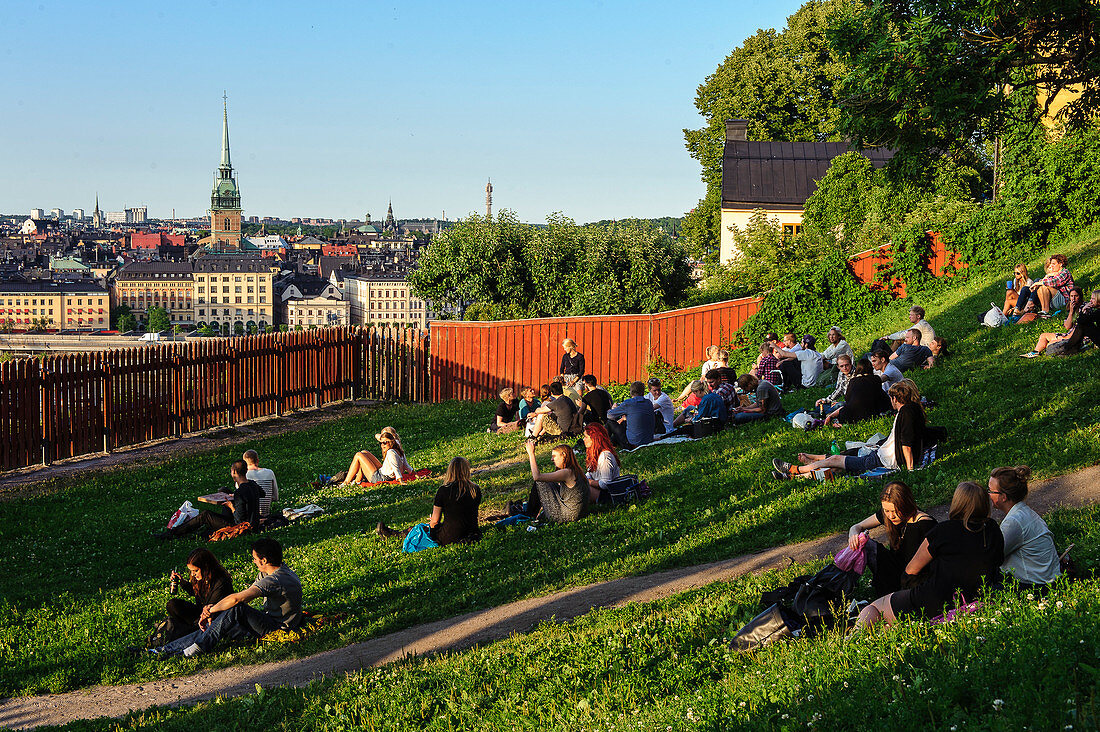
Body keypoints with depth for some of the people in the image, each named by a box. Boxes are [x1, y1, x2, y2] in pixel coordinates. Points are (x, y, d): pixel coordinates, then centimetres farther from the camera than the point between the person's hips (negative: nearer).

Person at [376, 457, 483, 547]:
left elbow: (435, 521, -8)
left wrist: (432, 522, 16)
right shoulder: (476, 489, 0)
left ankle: (390, 534, 38)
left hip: (450, 537, -5)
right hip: (471, 532, 5)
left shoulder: (443, 490, -12)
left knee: (419, 528, 19)